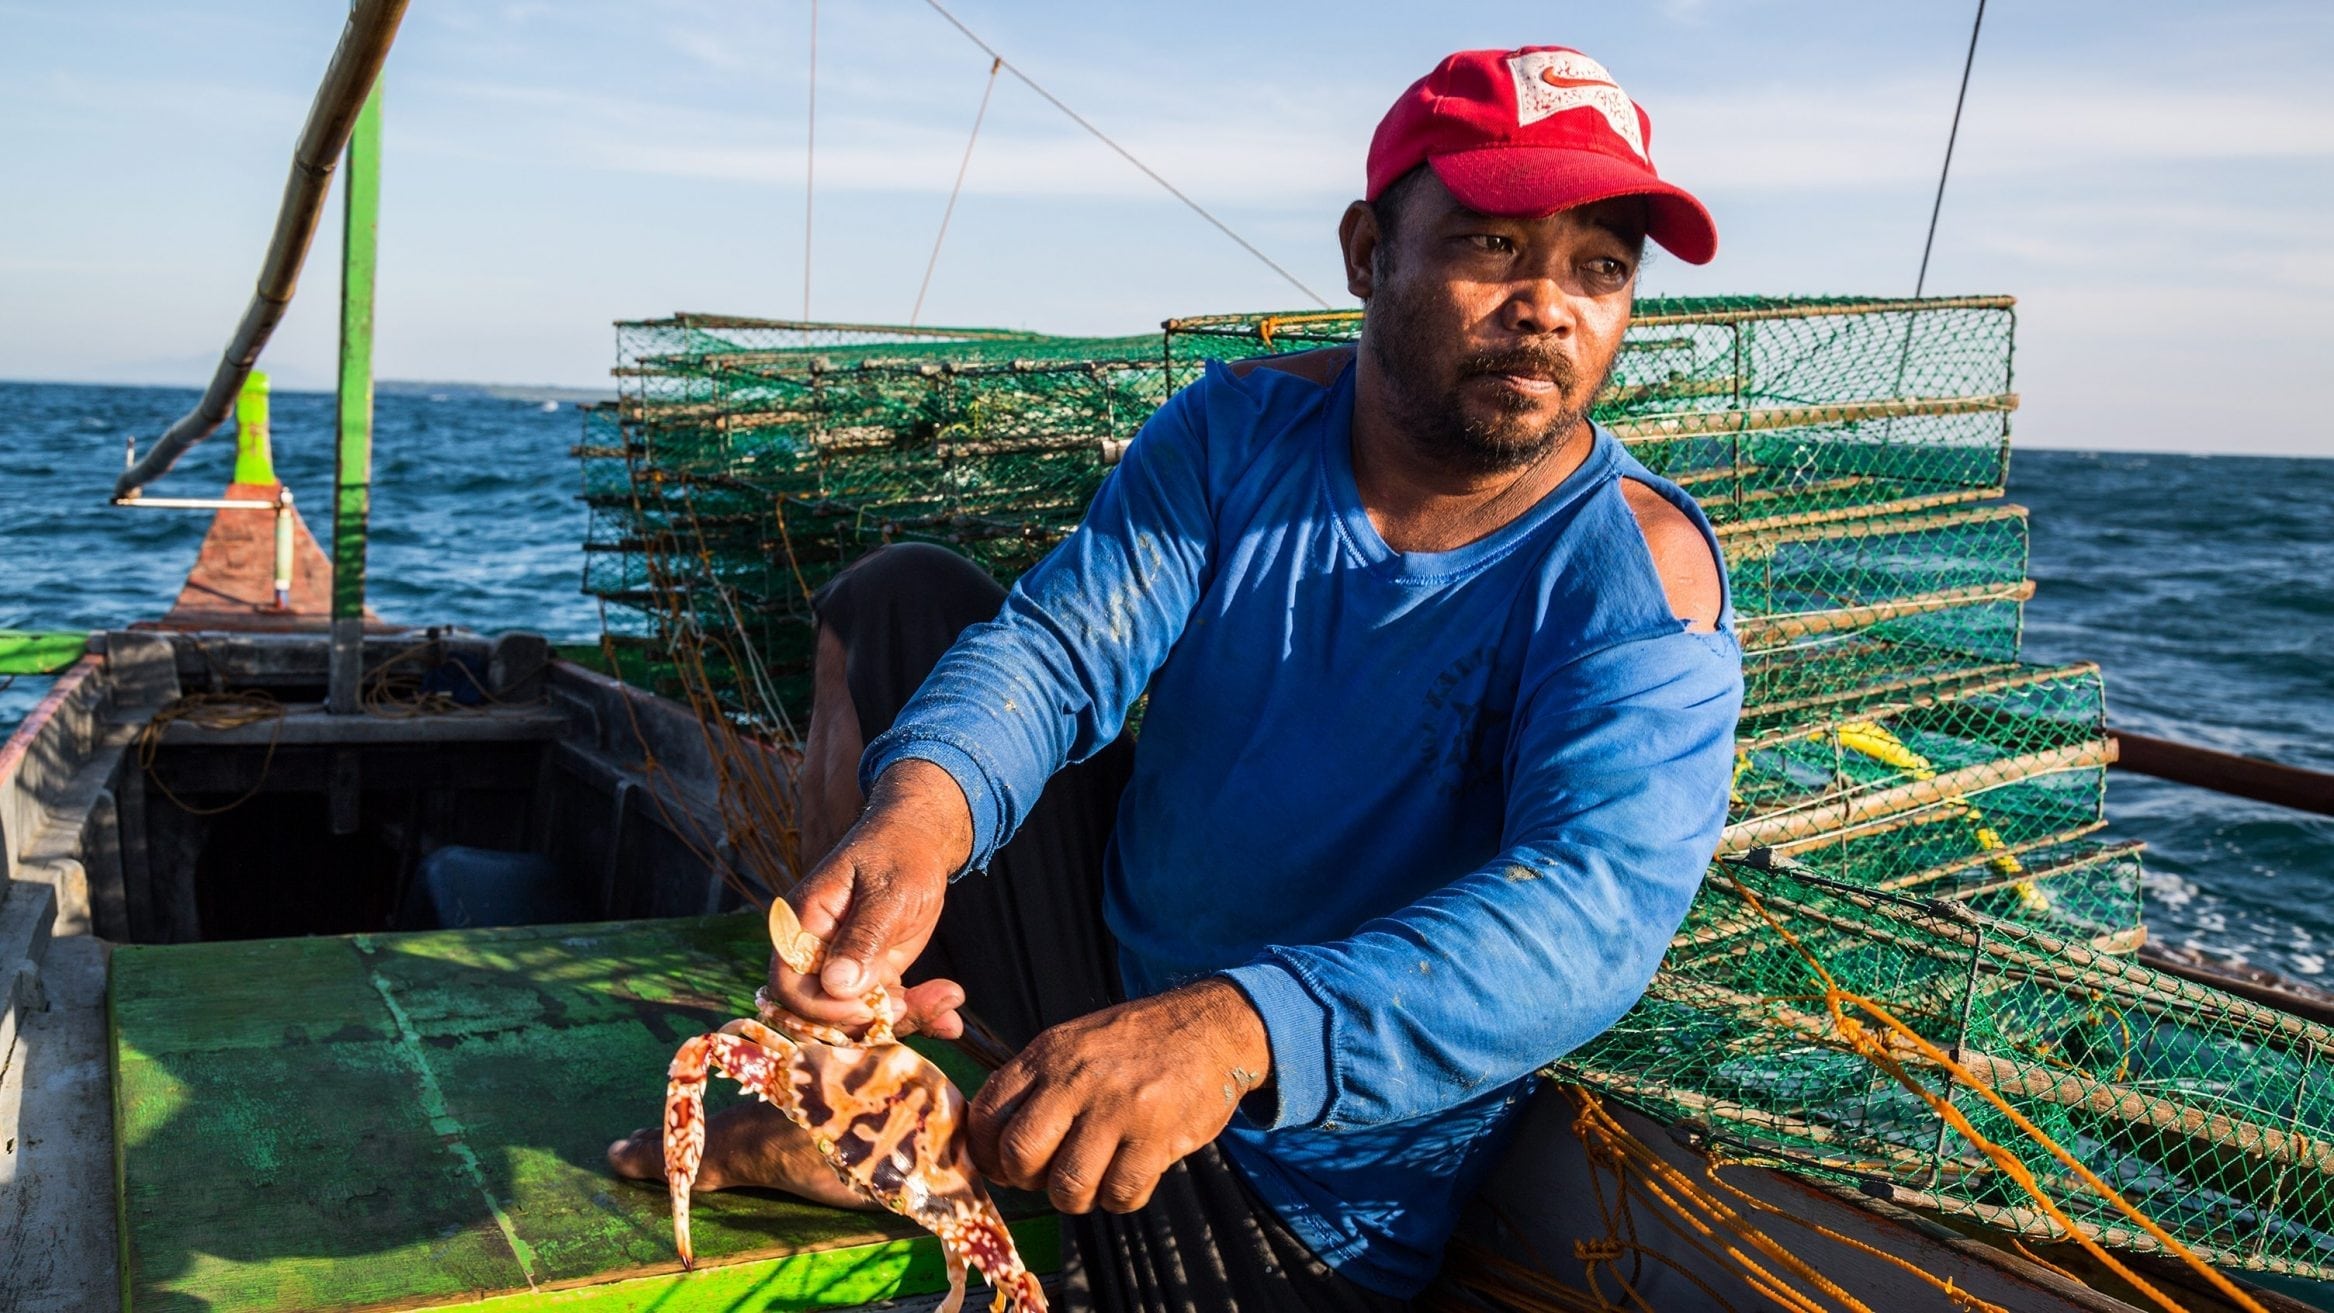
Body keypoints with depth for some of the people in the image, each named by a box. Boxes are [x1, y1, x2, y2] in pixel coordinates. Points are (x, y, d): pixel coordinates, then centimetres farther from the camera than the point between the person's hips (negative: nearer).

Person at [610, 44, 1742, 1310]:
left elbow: (1596, 909, -35)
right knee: (897, 598, -1)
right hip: (1107, 953, 5)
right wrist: (918, 815, -41)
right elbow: (1059, 644, -17)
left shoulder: (1641, 576, -21)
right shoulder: (1243, 430, -7)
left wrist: (1233, 1034, -52)